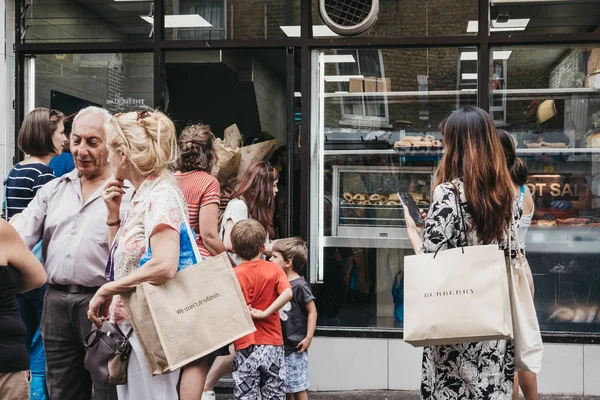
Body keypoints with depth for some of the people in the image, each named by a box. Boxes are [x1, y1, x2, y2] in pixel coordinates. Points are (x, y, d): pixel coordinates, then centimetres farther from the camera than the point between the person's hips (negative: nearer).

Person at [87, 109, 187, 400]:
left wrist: (107, 290, -17)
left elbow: (164, 266, -27)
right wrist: (113, 215, 7)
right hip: (129, 327, 9)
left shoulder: (161, 194, -14)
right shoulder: (139, 196, 13)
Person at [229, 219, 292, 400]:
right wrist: (266, 313, -13)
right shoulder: (274, 269, 0)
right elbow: (287, 293, -17)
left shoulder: (233, 275, -5)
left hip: (245, 346, -2)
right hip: (273, 344, 2)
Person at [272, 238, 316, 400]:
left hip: (294, 346, -7)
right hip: (279, 344, 7)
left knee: (298, 387, 2)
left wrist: (308, 338, -14)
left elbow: (312, 311, -12)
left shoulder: (300, 285, -15)